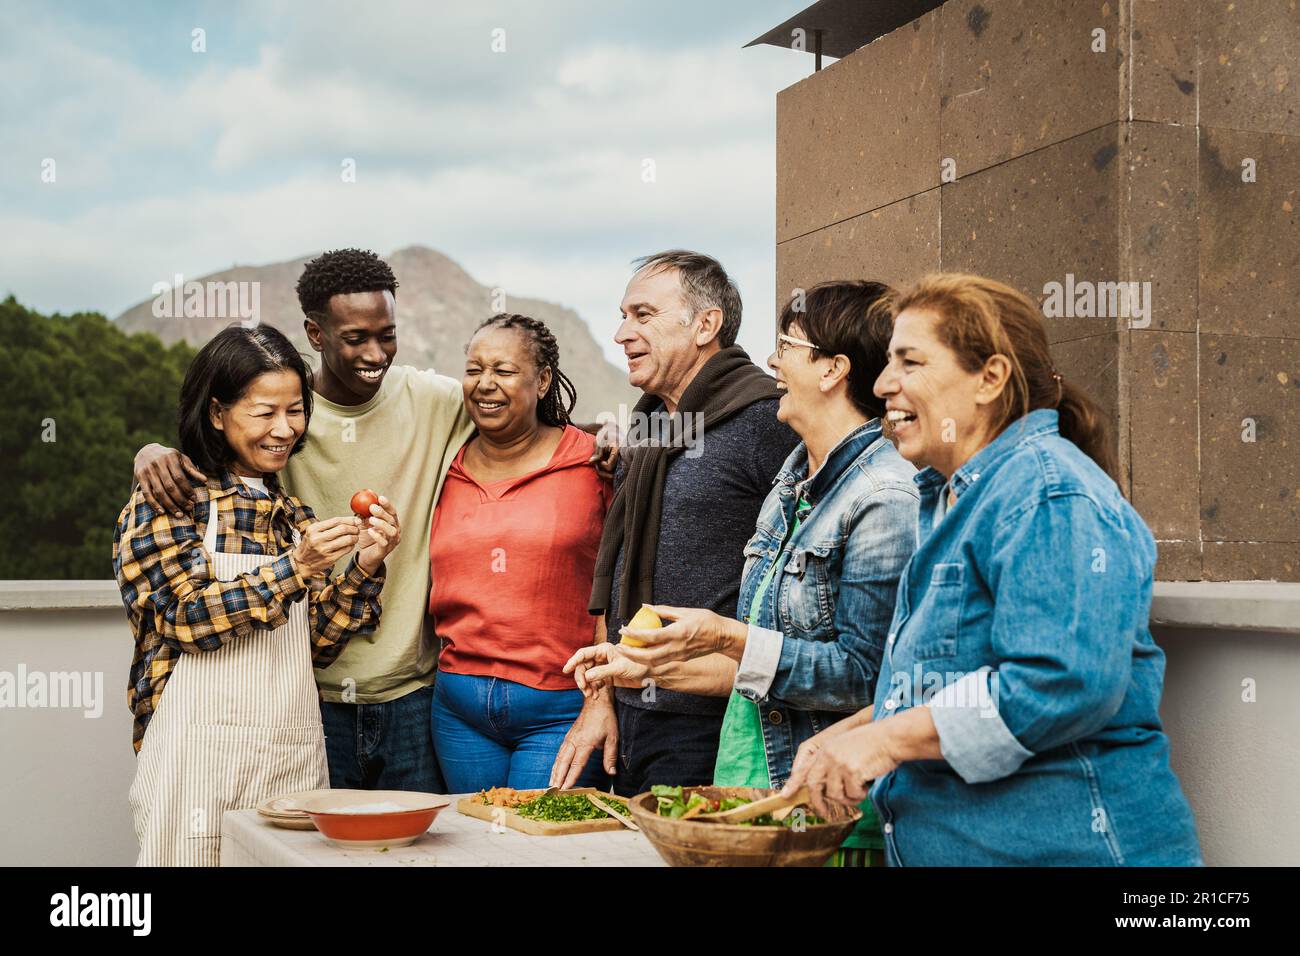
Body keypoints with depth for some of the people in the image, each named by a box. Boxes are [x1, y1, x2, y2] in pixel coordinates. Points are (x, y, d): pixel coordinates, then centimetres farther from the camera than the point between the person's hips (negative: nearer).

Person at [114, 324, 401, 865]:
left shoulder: (295, 516, 15)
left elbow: (319, 643, 12)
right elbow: (187, 616, -12)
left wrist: (364, 568, -3)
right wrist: (297, 567, -18)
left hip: (295, 755, 5)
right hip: (203, 754, -5)